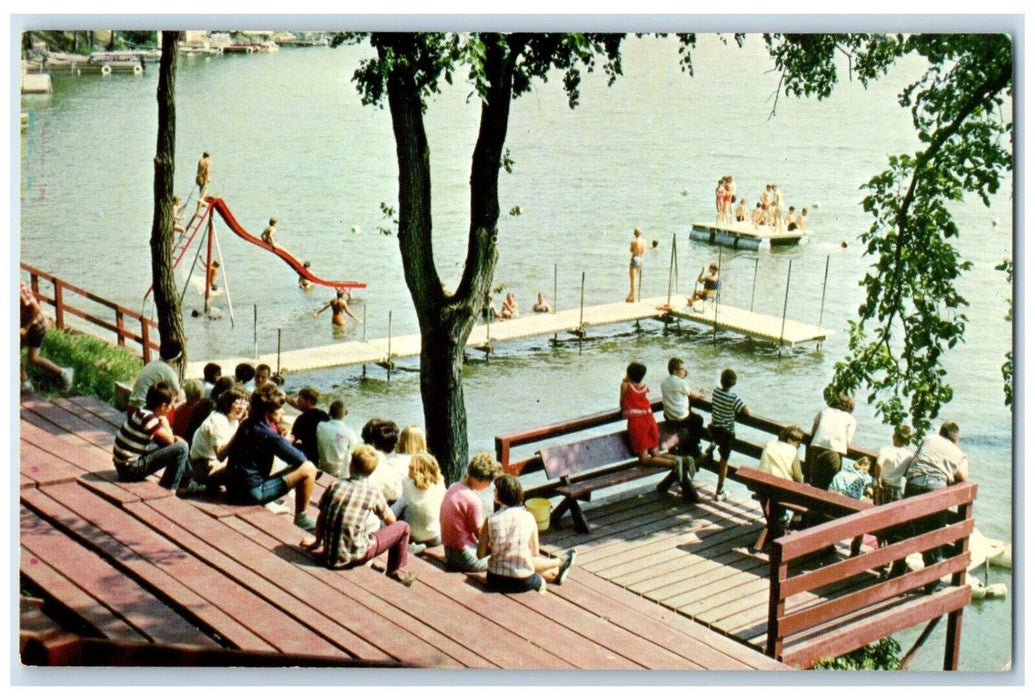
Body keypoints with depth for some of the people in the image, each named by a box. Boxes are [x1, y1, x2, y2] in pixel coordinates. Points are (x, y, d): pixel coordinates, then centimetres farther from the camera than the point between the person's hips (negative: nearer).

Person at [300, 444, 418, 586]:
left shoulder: (335, 486, 2)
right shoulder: (373, 492, -4)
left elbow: (321, 517, 9)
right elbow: (391, 520, 10)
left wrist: (317, 541, 25)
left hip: (329, 556, 5)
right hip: (355, 556, -4)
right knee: (402, 527, 11)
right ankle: (396, 572, 25)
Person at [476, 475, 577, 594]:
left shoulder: (490, 520, -10)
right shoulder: (528, 518, -7)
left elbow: (480, 554, -5)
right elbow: (535, 553, 1)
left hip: (495, 581, 2)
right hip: (523, 583, -2)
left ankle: (555, 572, 54)